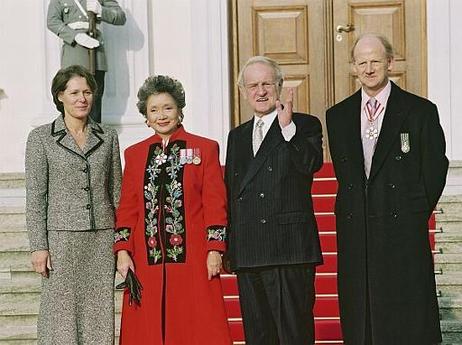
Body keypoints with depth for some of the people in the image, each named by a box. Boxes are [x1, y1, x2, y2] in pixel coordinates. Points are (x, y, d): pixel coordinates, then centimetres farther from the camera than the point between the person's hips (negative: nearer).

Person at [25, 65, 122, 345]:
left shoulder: (108, 137, 10)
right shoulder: (41, 138, 2)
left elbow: (116, 191, 13)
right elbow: (35, 196, -1)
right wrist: (39, 246, -8)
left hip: (102, 237, 3)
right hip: (61, 237, -3)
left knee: (100, 314, 3)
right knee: (62, 315, -2)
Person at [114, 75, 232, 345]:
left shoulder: (205, 148, 5)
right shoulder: (134, 154, 13)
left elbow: (215, 203, 1)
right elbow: (127, 206, 12)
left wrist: (215, 250, -6)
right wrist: (122, 250, 2)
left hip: (192, 257, -2)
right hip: (147, 259, 3)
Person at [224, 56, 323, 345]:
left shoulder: (305, 125, 4)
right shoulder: (237, 136, 20)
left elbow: (312, 164, -15)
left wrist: (288, 128, -23)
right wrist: (227, 246, 15)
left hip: (290, 249, -5)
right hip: (247, 253, 6)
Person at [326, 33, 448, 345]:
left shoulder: (421, 111, 0)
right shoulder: (338, 116, 12)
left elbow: (434, 171, 1)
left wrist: (415, 216, 1)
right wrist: (355, 211, 8)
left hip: (403, 232, -3)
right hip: (355, 234, 4)